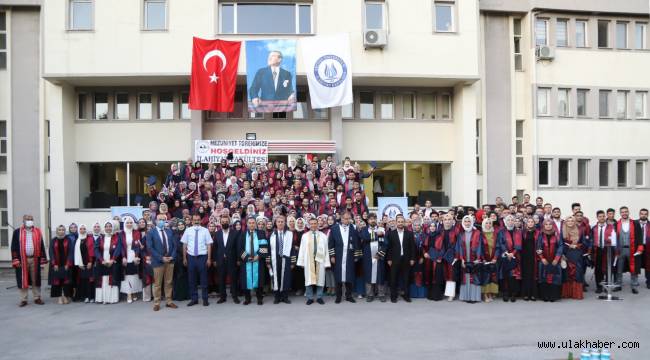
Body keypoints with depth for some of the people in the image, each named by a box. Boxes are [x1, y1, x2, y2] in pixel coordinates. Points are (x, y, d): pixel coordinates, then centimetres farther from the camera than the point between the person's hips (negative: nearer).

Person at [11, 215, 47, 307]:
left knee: (36, 280, 6)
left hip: (34, 259, 1)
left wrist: (42, 259, 1)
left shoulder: (38, 232, 7)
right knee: (22, 280, 3)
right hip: (22, 260, -1)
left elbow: (41, 246, 6)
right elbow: (14, 247, -1)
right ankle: (23, 300, 11)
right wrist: (16, 260, -8)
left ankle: (37, 298, 14)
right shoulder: (17, 232, 1)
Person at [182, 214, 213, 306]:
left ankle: (205, 299, 15)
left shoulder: (205, 230, -2)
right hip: (191, 257, 2)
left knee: (203, 279, 4)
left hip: (202, 257, -2)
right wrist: (184, 258, 5)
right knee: (192, 279, 8)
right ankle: (194, 299, 19)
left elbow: (209, 245, -2)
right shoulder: (188, 231, 3)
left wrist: (209, 259, -7)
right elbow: (184, 245, 7)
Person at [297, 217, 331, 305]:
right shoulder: (304, 236, 4)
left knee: (320, 279, 4)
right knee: (309, 279, 3)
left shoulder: (323, 236, 3)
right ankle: (310, 298, 13)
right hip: (308, 260, 0)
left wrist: (326, 262, -2)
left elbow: (326, 250, 2)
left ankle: (319, 297, 16)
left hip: (320, 260, 0)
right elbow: (302, 249, 3)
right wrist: (301, 262, -1)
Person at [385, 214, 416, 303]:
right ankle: (393, 296, 12)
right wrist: (388, 259, -3)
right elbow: (388, 247, 1)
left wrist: (412, 259, -1)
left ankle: (406, 295, 16)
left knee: (406, 278, 6)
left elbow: (412, 247, 4)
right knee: (394, 279, 4)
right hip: (395, 260, -1)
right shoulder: (391, 233, 2)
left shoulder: (409, 233, 4)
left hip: (406, 260, 1)